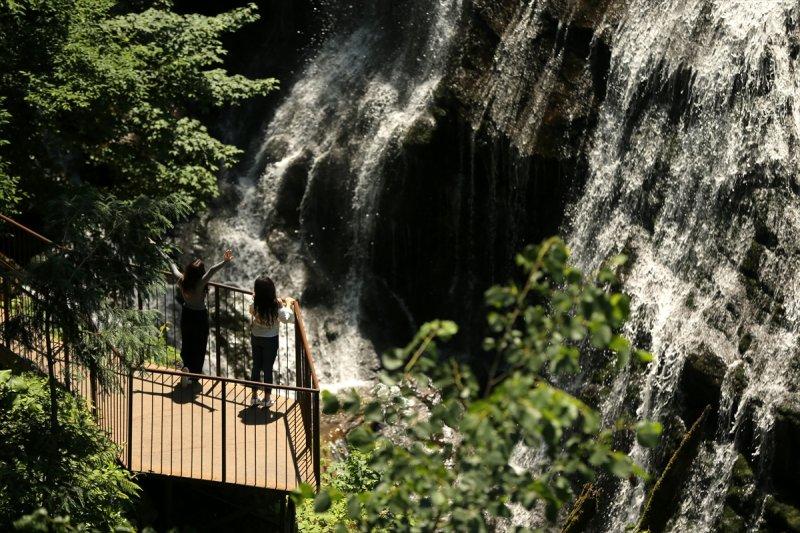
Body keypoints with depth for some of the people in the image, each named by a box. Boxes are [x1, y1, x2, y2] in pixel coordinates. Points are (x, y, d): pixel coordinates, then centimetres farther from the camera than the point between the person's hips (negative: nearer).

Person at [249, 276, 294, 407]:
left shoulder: (255, 305, -17)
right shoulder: (277, 305, -25)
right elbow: (287, 318, -14)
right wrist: (288, 303, 0)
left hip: (256, 338, 2)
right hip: (271, 340, -2)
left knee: (256, 367, 16)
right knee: (268, 369, 10)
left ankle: (254, 397, 25)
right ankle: (267, 399, 19)